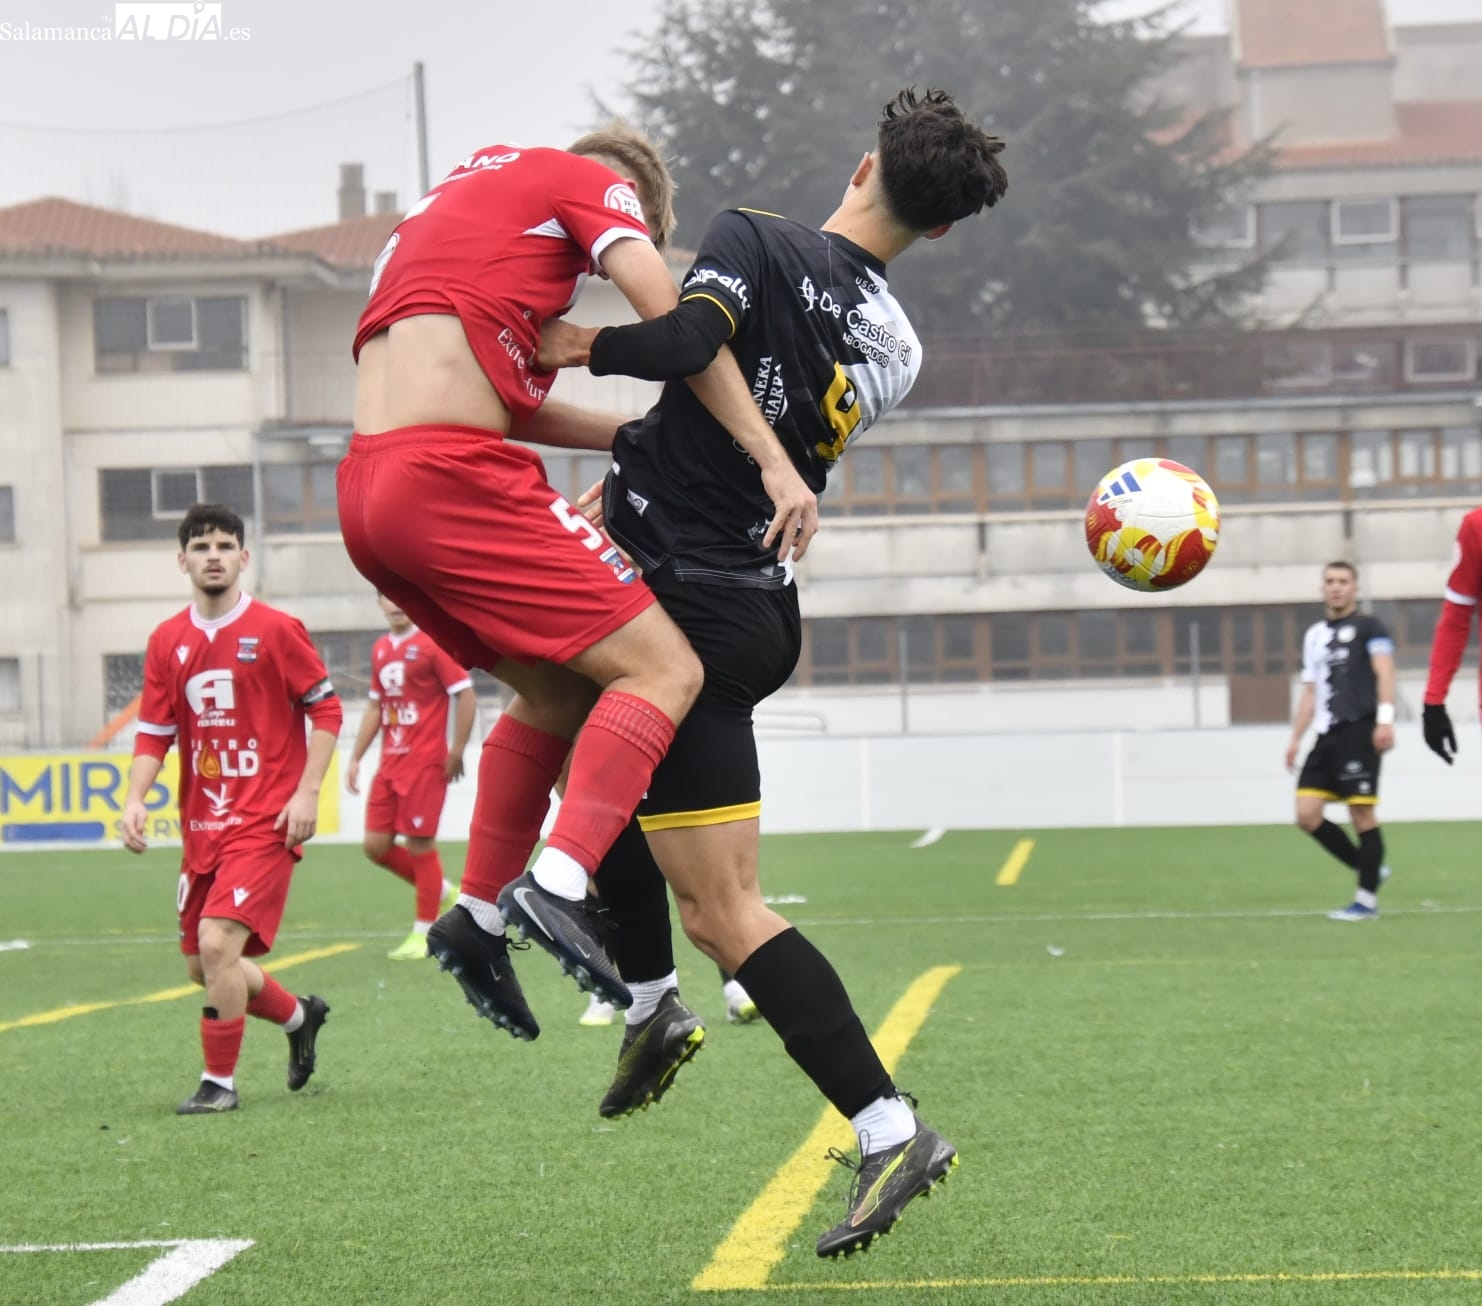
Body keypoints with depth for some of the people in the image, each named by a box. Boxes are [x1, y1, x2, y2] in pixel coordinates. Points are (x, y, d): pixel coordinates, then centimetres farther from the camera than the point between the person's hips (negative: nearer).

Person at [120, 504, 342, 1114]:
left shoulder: (276, 630, -6)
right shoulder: (167, 641, 7)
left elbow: (325, 709, -3)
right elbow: (154, 731, 10)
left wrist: (307, 792, -11)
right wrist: (135, 799, -4)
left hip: (266, 821, -6)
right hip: (202, 825, 6)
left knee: (218, 943, -20)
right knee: (203, 965, 11)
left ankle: (220, 1082, -5)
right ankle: (299, 1016, 38)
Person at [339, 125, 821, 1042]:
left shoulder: (473, 184, 30)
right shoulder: (592, 183, 8)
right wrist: (777, 463, -8)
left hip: (367, 495, 9)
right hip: (454, 480, -9)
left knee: (559, 693, 22)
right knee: (664, 668, -10)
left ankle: (479, 917, 21)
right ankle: (561, 883, -27)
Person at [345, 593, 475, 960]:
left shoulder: (432, 644, -8)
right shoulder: (381, 649, 13)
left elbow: (465, 695, -10)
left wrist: (456, 752, -13)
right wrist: (356, 758, 17)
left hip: (425, 762, -7)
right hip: (389, 763, 7)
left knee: (419, 844, -4)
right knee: (376, 846, 4)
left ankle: (424, 932, 6)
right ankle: (443, 891, 23)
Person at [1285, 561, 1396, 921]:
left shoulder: (1368, 627, 2)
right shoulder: (1314, 635, 22)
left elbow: (1384, 671, -10)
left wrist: (1385, 718, -24)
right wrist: (1296, 738, 20)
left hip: (1360, 729, -7)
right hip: (1328, 734, 7)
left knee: (1362, 813, -9)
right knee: (1307, 814, -3)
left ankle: (1367, 900, -4)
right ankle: (1370, 868, 11)